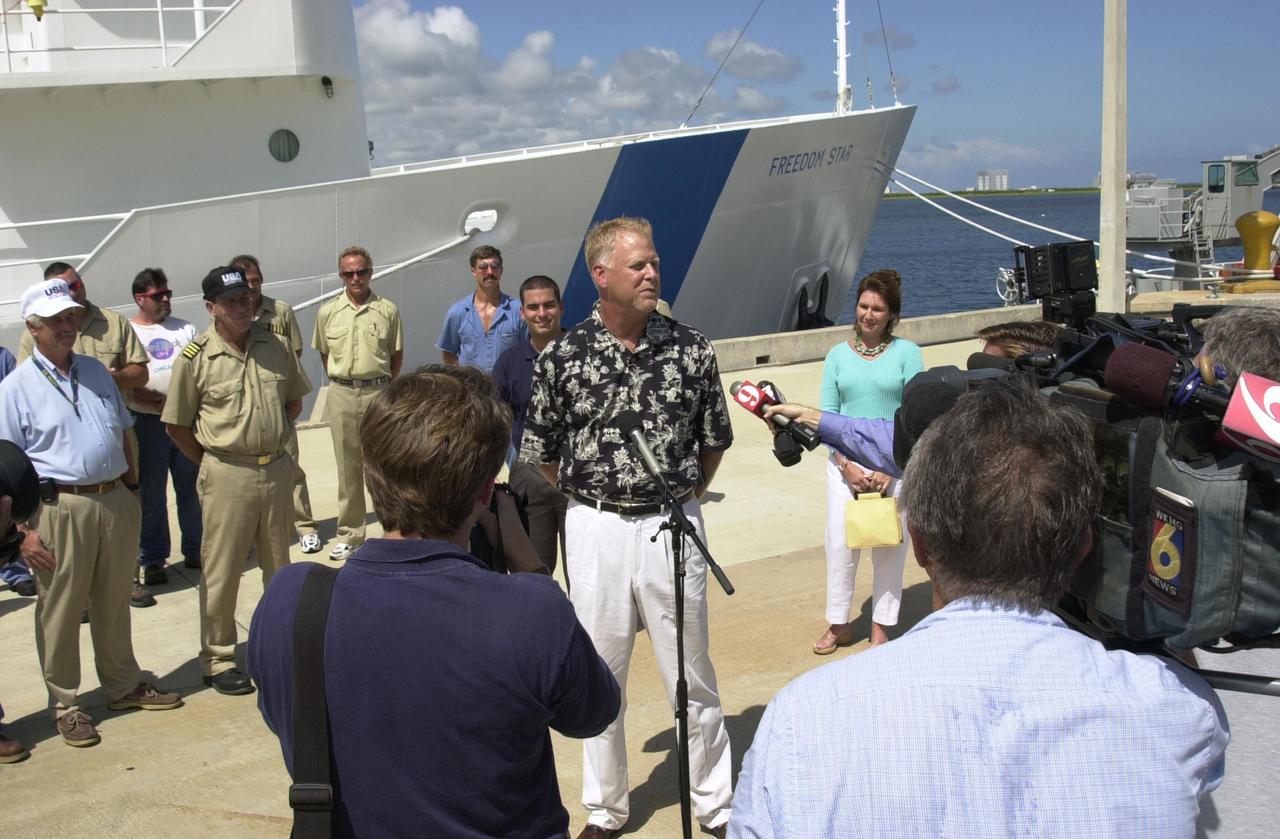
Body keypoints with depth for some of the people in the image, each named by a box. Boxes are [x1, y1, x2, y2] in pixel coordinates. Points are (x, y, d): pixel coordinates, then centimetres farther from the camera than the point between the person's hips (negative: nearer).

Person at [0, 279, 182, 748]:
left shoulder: (95, 371, 11)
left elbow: (122, 434, 21)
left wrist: (132, 488, 15)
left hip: (115, 501, 5)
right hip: (60, 508, -5)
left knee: (115, 601, 16)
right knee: (60, 610, 5)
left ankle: (123, 685, 31)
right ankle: (64, 704, 17)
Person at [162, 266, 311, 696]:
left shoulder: (274, 346, 3)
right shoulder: (195, 358, -9)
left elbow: (294, 399, 17)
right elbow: (177, 424, -2)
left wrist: (274, 436, 8)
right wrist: (214, 461, -1)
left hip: (277, 467, 4)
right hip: (227, 475, -4)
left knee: (279, 564, 16)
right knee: (221, 571, 3)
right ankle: (218, 659, 15)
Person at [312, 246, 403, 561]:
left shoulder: (387, 310, 1)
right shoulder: (328, 312, 5)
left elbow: (397, 353, 8)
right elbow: (324, 352, 15)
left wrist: (386, 385, 6)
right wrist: (339, 382, 10)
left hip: (378, 393, -2)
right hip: (341, 395, 2)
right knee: (347, 467, 8)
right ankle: (350, 534, 16)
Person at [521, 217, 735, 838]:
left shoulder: (691, 350, -2)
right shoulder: (561, 358, -4)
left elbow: (714, 441, 9)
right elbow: (540, 454, 6)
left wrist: (680, 499, 8)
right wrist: (589, 501, 8)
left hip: (672, 524, 0)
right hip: (594, 528, 0)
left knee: (691, 673, 9)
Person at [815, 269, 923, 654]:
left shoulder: (906, 353, 0)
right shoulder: (838, 355, 7)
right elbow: (827, 415, 4)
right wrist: (847, 464, -7)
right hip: (845, 462, 2)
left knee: (889, 545, 4)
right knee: (840, 542, 1)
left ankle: (881, 626, 17)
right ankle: (838, 624, 15)